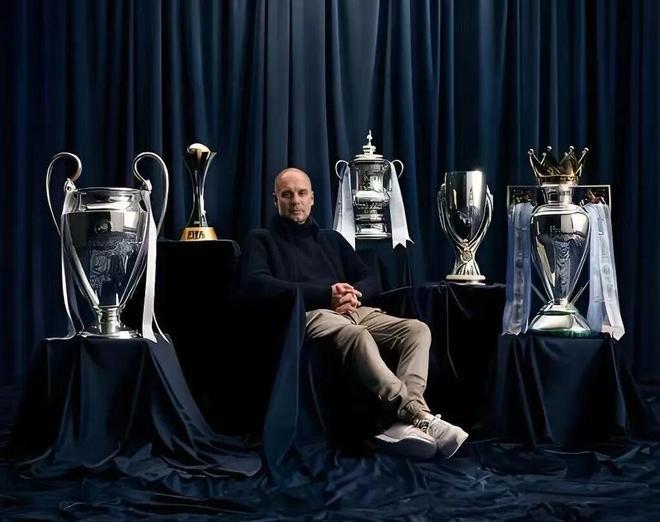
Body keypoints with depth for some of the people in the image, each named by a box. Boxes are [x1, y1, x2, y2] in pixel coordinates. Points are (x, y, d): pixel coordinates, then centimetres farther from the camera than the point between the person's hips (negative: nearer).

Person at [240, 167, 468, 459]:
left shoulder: (332, 239, 31)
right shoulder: (261, 240, 15)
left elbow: (369, 280, 24)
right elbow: (255, 282, -7)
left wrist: (353, 294, -4)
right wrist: (325, 294, -13)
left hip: (353, 311, 6)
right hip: (309, 314, -6)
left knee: (417, 330, -21)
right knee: (357, 335, -39)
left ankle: (406, 423, -41)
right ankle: (418, 416, -46)